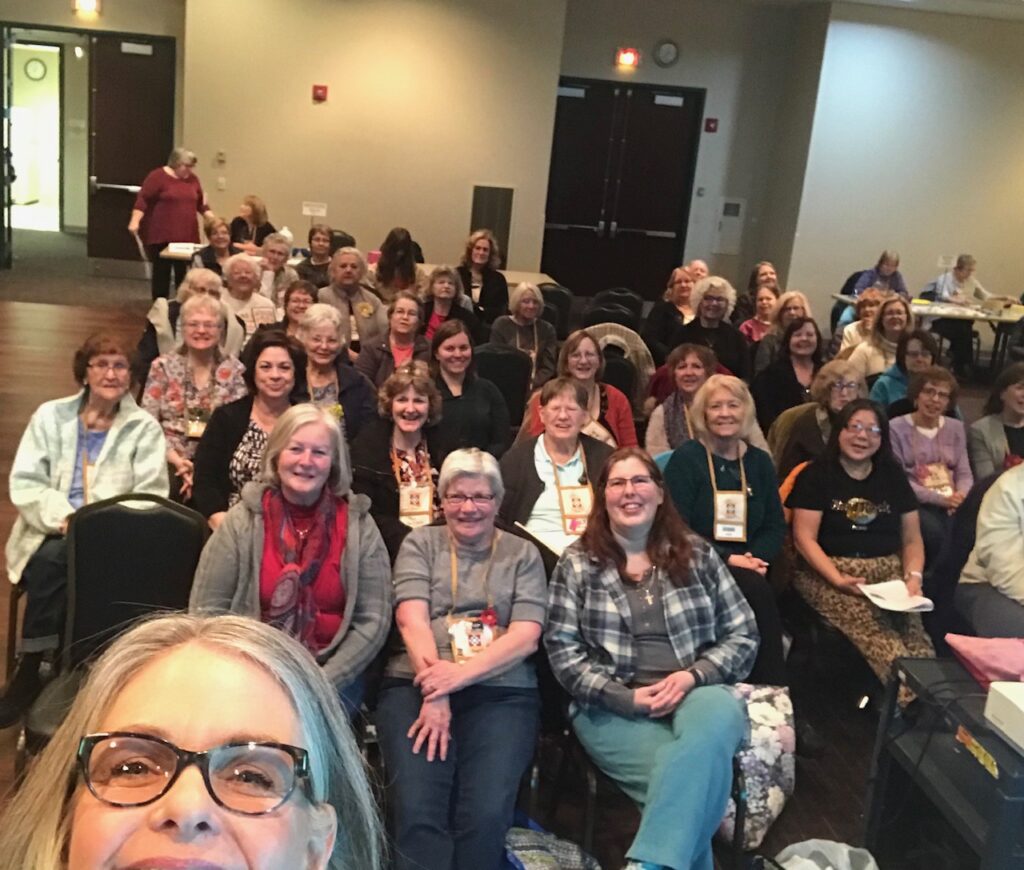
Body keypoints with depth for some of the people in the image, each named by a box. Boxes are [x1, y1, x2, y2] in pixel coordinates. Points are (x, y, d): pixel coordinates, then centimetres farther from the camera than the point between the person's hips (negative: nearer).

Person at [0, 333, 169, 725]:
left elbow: (150, 497, -2)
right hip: (53, 535, 1)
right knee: (53, 559, -33)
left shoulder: (145, 427, 6)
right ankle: (34, 669, -17)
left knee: (59, 562, -32)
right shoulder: (50, 415, 9)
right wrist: (65, 518, -16)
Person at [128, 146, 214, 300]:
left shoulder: (193, 179, 12)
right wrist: (135, 221, -21)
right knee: (161, 271, 0)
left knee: (184, 271, 2)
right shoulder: (158, 176, -6)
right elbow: (143, 200, -10)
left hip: (186, 235, 5)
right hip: (161, 235, -4)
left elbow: (201, 204, 19)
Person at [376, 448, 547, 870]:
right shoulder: (420, 543, 13)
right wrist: (435, 695, -15)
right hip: (417, 685, 0)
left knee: (486, 814, -23)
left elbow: (525, 636, 1)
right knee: (417, 810, -23)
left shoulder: (522, 554, 13)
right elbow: (412, 621, -1)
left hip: (501, 693, 0)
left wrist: (461, 673, -15)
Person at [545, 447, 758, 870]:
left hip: (697, 694, 2)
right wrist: (626, 697, -12)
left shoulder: (698, 554, 11)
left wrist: (693, 676, -9)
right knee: (695, 769, -32)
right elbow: (562, 649, 0)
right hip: (612, 708, -2)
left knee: (718, 712, -36)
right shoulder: (577, 564, 6)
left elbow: (743, 635, 10)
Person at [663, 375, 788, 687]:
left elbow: (776, 525, 12)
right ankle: (773, 688, -24)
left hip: (747, 566, 4)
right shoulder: (686, 458, -1)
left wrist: (757, 557, -10)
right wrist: (728, 558, -18)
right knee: (758, 591, -33)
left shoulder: (760, 461, 14)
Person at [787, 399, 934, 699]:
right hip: (828, 574, -4)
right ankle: (907, 700, -34)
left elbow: (912, 539, 16)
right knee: (878, 636, -31)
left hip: (888, 573, 4)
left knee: (913, 630, -28)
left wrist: (914, 576, -4)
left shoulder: (893, 475, 15)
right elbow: (804, 537, -4)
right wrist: (838, 579, -17)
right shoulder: (817, 475, 3)